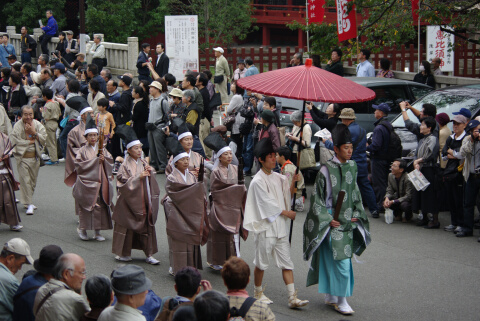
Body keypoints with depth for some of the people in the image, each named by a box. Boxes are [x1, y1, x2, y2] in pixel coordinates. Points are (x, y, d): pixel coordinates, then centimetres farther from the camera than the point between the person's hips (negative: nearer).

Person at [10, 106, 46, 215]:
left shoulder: (38, 125, 3)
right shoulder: (17, 126, -9)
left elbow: (44, 139, -2)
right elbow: (14, 141, -16)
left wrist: (33, 132, -15)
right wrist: (30, 141, -13)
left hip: (35, 157, 4)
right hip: (22, 157, -4)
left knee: (33, 180, 11)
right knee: (25, 180, -9)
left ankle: (28, 201, 27)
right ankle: (29, 204, -7)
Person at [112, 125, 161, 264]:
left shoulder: (143, 163, 8)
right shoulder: (125, 166, -9)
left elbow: (151, 182, 14)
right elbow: (123, 183, -15)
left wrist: (150, 172, -6)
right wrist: (138, 177, -20)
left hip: (143, 200, 5)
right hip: (130, 200, -5)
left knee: (147, 225, 4)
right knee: (128, 226, 2)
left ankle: (149, 254, 9)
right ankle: (124, 253, 16)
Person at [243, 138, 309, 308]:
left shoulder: (278, 177, 9)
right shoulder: (258, 181, -11)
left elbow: (287, 196, 12)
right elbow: (268, 204, -12)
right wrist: (287, 213, -4)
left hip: (280, 227, 6)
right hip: (266, 227, -6)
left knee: (286, 263, 2)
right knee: (261, 263, 6)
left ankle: (292, 298, 0)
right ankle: (258, 293, 23)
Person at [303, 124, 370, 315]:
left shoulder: (352, 167, 6)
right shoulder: (327, 170, -13)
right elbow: (317, 198, -9)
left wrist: (356, 213, 6)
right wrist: (328, 219, -13)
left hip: (347, 220, 6)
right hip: (332, 220, -6)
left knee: (342, 259, 12)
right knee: (341, 261, -10)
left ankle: (330, 296, 25)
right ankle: (341, 301, -3)